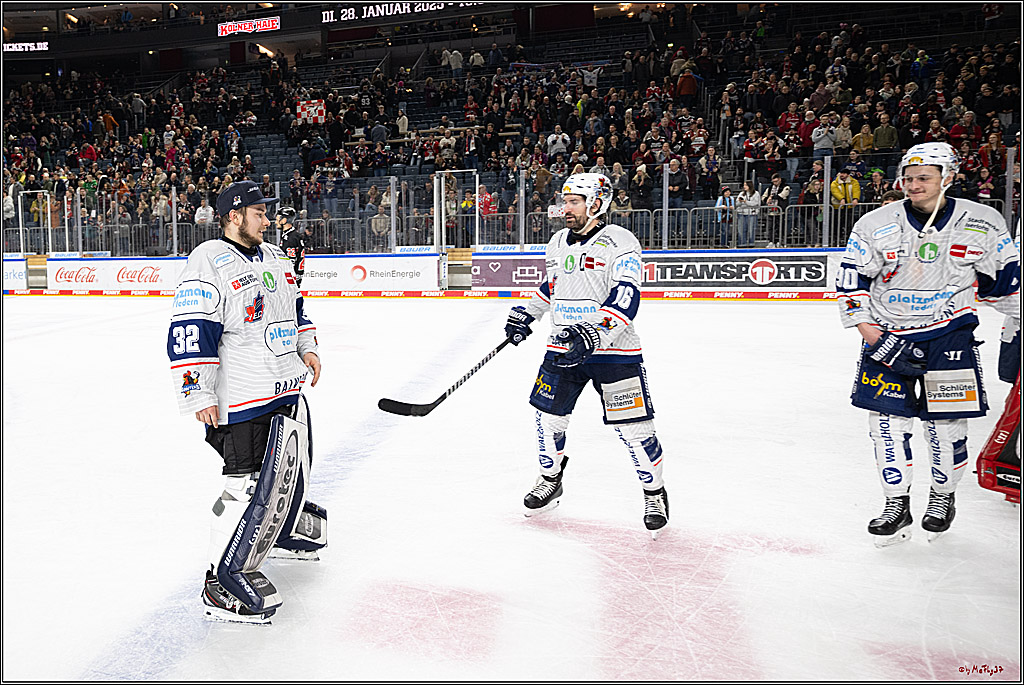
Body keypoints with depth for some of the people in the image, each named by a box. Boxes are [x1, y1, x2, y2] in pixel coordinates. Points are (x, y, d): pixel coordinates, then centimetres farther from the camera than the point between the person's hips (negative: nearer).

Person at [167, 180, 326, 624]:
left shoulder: (274, 258, 14)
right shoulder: (208, 261, -14)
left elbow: (293, 308, 27)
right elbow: (189, 331, -19)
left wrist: (307, 347, 18)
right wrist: (198, 395, -22)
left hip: (288, 390, 9)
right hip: (242, 402, -9)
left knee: (290, 468, 22)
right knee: (251, 487, -10)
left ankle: (280, 532, 45)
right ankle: (224, 580, 4)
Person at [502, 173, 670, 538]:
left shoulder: (620, 243, -13)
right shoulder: (558, 243, 11)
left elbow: (625, 298, -24)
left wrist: (593, 335, -35)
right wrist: (525, 314, 20)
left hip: (614, 350, -6)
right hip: (563, 348, 6)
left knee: (633, 427, -4)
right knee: (548, 417, 10)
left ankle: (655, 493, 20)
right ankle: (550, 480, 35)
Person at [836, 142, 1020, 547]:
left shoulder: (983, 224, -2)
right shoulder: (876, 224, -4)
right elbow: (851, 281, -2)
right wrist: (870, 333, -10)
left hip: (950, 336, 0)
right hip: (888, 334, 1)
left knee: (946, 424, 3)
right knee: (887, 419, -1)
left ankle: (943, 498, 29)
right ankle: (896, 505, 15)